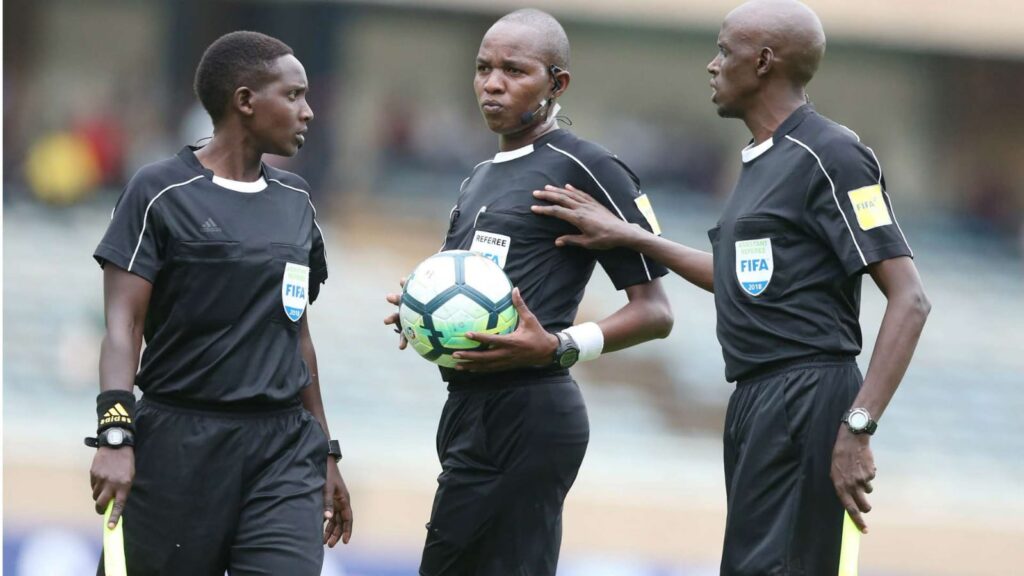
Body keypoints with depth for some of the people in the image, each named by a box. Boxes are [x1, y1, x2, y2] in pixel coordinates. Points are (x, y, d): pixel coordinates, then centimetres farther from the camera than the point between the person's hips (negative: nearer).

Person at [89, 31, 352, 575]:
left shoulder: (295, 200, 14)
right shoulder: (162, 193, -4)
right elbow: (123, 324, -10)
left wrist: (325, 452, 21)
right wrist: (116, 434, -24)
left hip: (285, 447, 4)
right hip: (182, 443, -4)